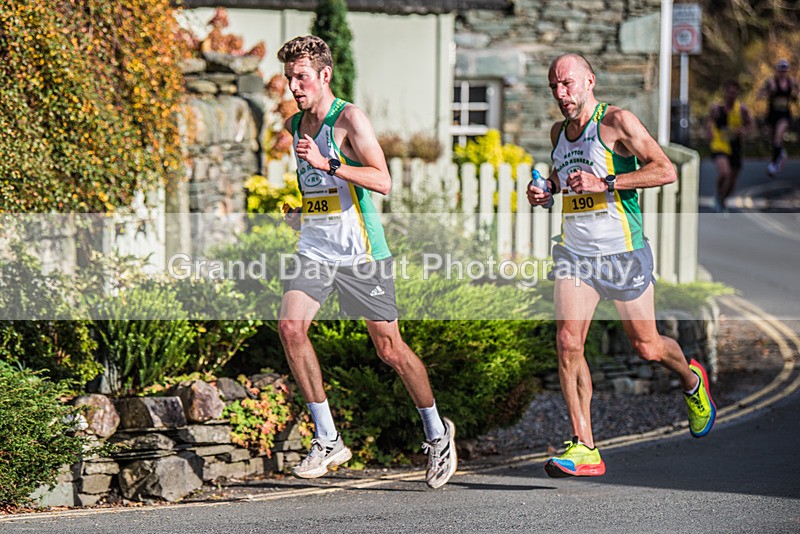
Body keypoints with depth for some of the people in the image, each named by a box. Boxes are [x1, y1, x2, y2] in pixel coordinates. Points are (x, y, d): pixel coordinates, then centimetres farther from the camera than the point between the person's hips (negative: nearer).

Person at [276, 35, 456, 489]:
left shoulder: (350, 118, -11)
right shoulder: (295, 124, 11)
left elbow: (383, 181, -22)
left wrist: (328, 165, -30)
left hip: (360, 249, -6)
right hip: (315, 248, 6)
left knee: (390, 348, -1)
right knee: (291, 327, -15)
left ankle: (437, 433, 21)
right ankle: (328, 441, -9)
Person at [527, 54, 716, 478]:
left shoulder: (617, 122, -10)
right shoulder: (559, 132, 11)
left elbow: (665, 171, -17)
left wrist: (605, 182, -25)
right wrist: (545, 190, 8)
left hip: (622, 252, -5)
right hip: (574, 252, 5)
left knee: (647, 347, 6)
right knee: (568, 342, -13)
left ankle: (692, 381, 42)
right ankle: (584, 449, -12)